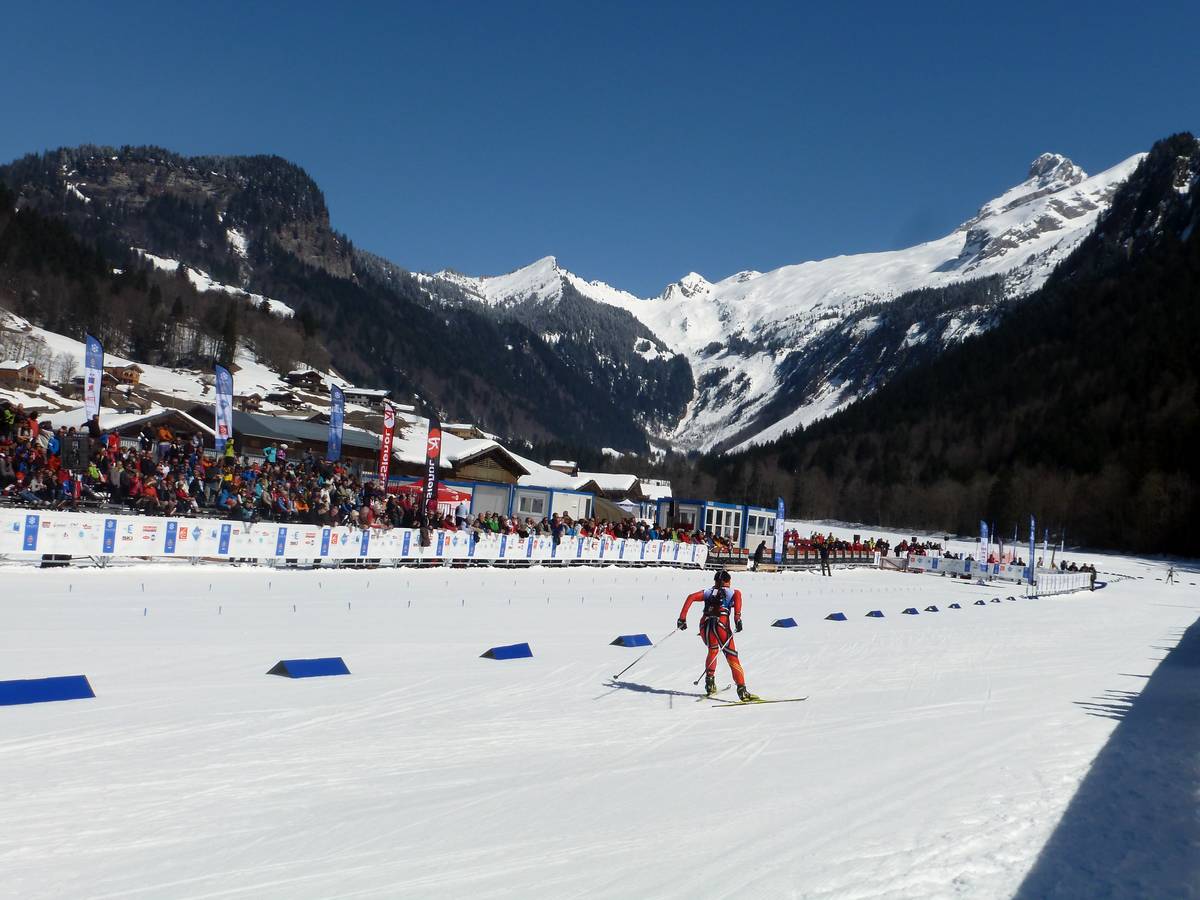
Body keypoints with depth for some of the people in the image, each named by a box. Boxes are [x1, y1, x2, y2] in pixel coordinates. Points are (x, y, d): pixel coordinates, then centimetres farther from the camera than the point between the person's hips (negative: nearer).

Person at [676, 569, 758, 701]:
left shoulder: (708, 592, 27)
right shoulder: (731, 592, 21)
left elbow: (691, 597, 12)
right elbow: (737, 594, -4)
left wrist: (682, 618, 9)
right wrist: (738, 617, -13)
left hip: (705, 625, 3)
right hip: (721, 625, -3)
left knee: (713, 650, 31)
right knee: (732, 657, -2)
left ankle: (710, 681, 23)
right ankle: (741, 689, -16)